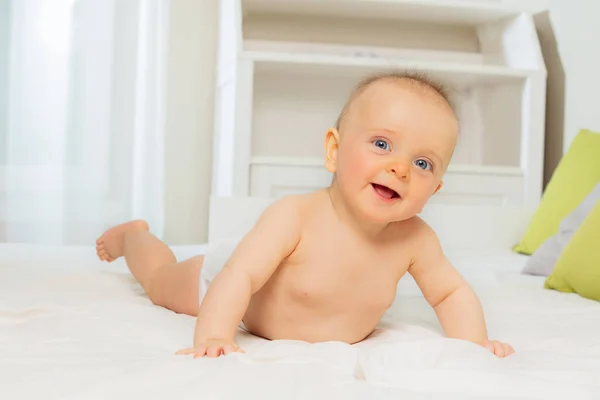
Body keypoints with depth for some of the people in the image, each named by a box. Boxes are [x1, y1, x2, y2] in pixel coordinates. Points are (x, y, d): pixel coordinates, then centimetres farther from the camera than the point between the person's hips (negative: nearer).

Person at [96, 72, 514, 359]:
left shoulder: (415, 239, -30)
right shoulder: (295, 217, -45)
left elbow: (452, 292, -16)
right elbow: (239, 277, -49)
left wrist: (472, 342, -32)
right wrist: (214, 337, -62)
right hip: (227, 278, -3)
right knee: (162, 282, 25)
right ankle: (133, 234, 53)